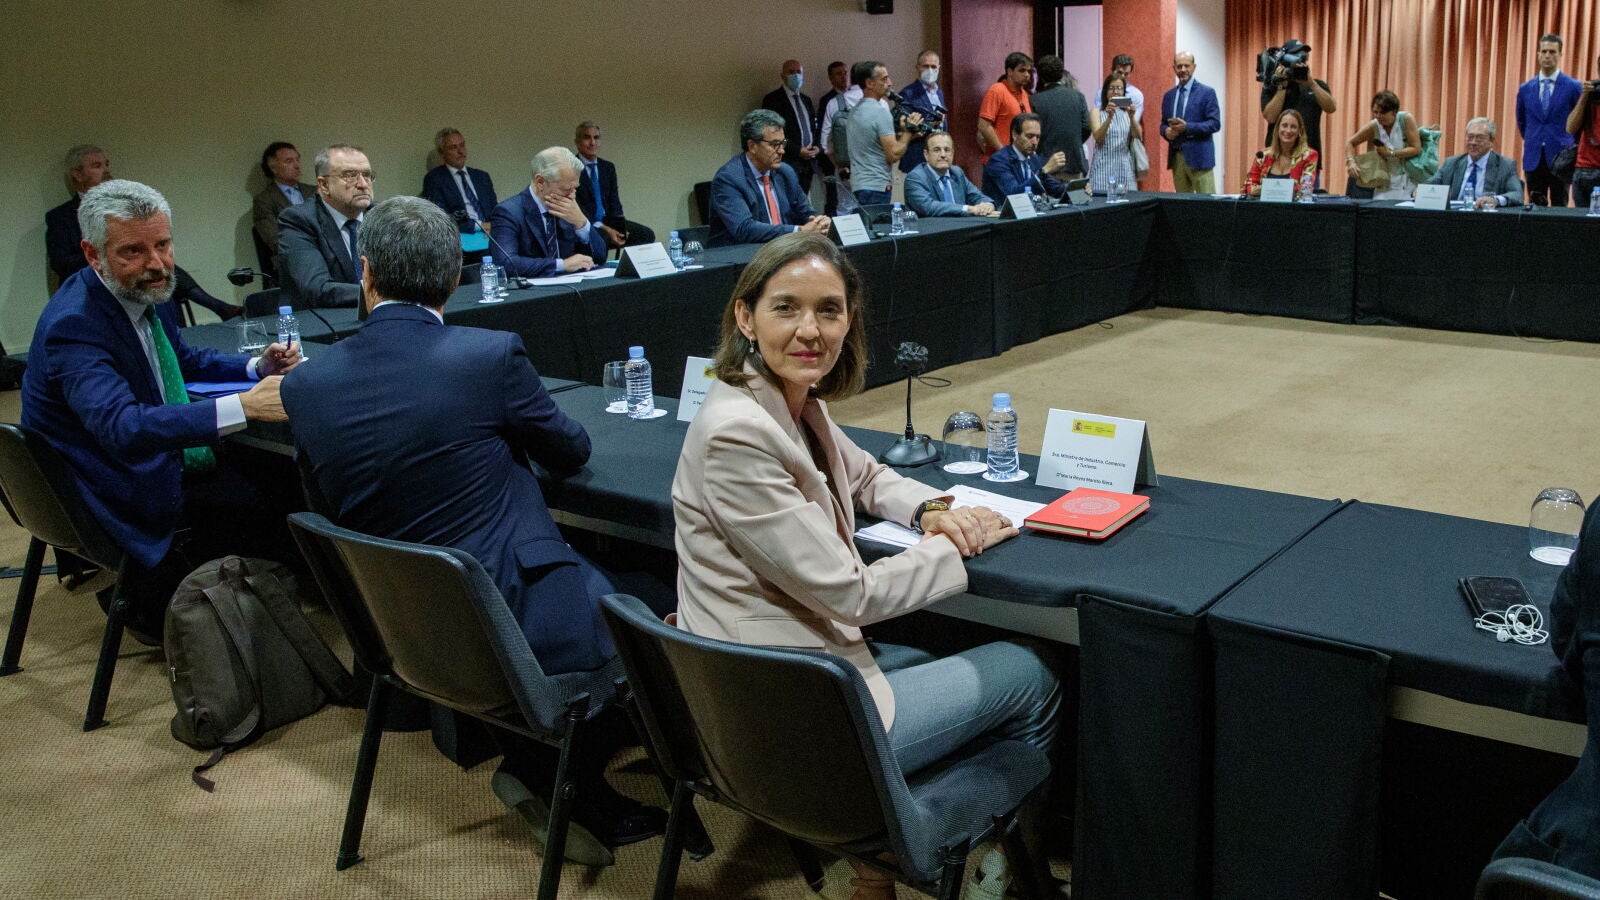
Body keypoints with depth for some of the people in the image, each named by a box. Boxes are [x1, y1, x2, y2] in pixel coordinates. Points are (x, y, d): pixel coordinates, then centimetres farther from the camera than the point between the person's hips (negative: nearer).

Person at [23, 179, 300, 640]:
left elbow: (185, 359, 20)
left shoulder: (145, 290, 1)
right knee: (268, 504, -16)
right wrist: (243, 406, -51)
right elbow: (123, 427, -41)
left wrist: (258, 366, 0)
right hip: (124, 490, -9)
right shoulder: (73, 325, -27)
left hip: (160, 458, 9)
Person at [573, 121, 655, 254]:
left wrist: (620, 227, -9)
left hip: (608, 221, 6)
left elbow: (614, 202, 11)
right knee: (601, 238, -39)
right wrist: (605, 229, -21)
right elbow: (575, 207, -11)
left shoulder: (608, 167, 16)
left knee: (647, 235, -16)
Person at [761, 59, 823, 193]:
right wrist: (798, 151, -14)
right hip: (788, 162, -6)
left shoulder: (807, 100, 20)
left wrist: (818, 147, 3)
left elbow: (815, 127, 24)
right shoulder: (772, 100, -2)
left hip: (808, 162, 7)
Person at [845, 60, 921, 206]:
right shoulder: (880, 112, -13)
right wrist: (908, 131, -2)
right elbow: (894, 155, -16)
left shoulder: (855, 110, 14)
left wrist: (903, 133, 16)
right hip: (876, 188, -9)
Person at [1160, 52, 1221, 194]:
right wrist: (1166, 131, -6)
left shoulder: (1206, 93, -2)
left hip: (1199, 157, -5)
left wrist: (1187, 127, -19)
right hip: (1176, 157, 5)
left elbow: (1215, 123, -8)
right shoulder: (1168, 96, 15)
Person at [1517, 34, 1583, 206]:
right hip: (1534, 159, 3)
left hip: (1560, 159, -3)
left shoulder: (1574, 87, -1)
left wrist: (1571, 148, 8)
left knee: (1559, 209, -1)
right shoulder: (1525, 89, 8)